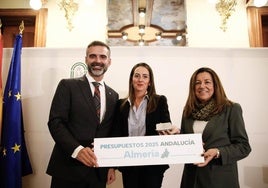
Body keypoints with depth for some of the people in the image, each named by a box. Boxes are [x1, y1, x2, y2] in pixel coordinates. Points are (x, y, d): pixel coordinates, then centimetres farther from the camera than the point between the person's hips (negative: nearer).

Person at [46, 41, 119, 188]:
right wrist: (76, 149, -23)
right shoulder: (68, 85, -3)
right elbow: (55, 122, -11)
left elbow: (112, 133, 11)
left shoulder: (113, 95, 9)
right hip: (68, 168, -3)